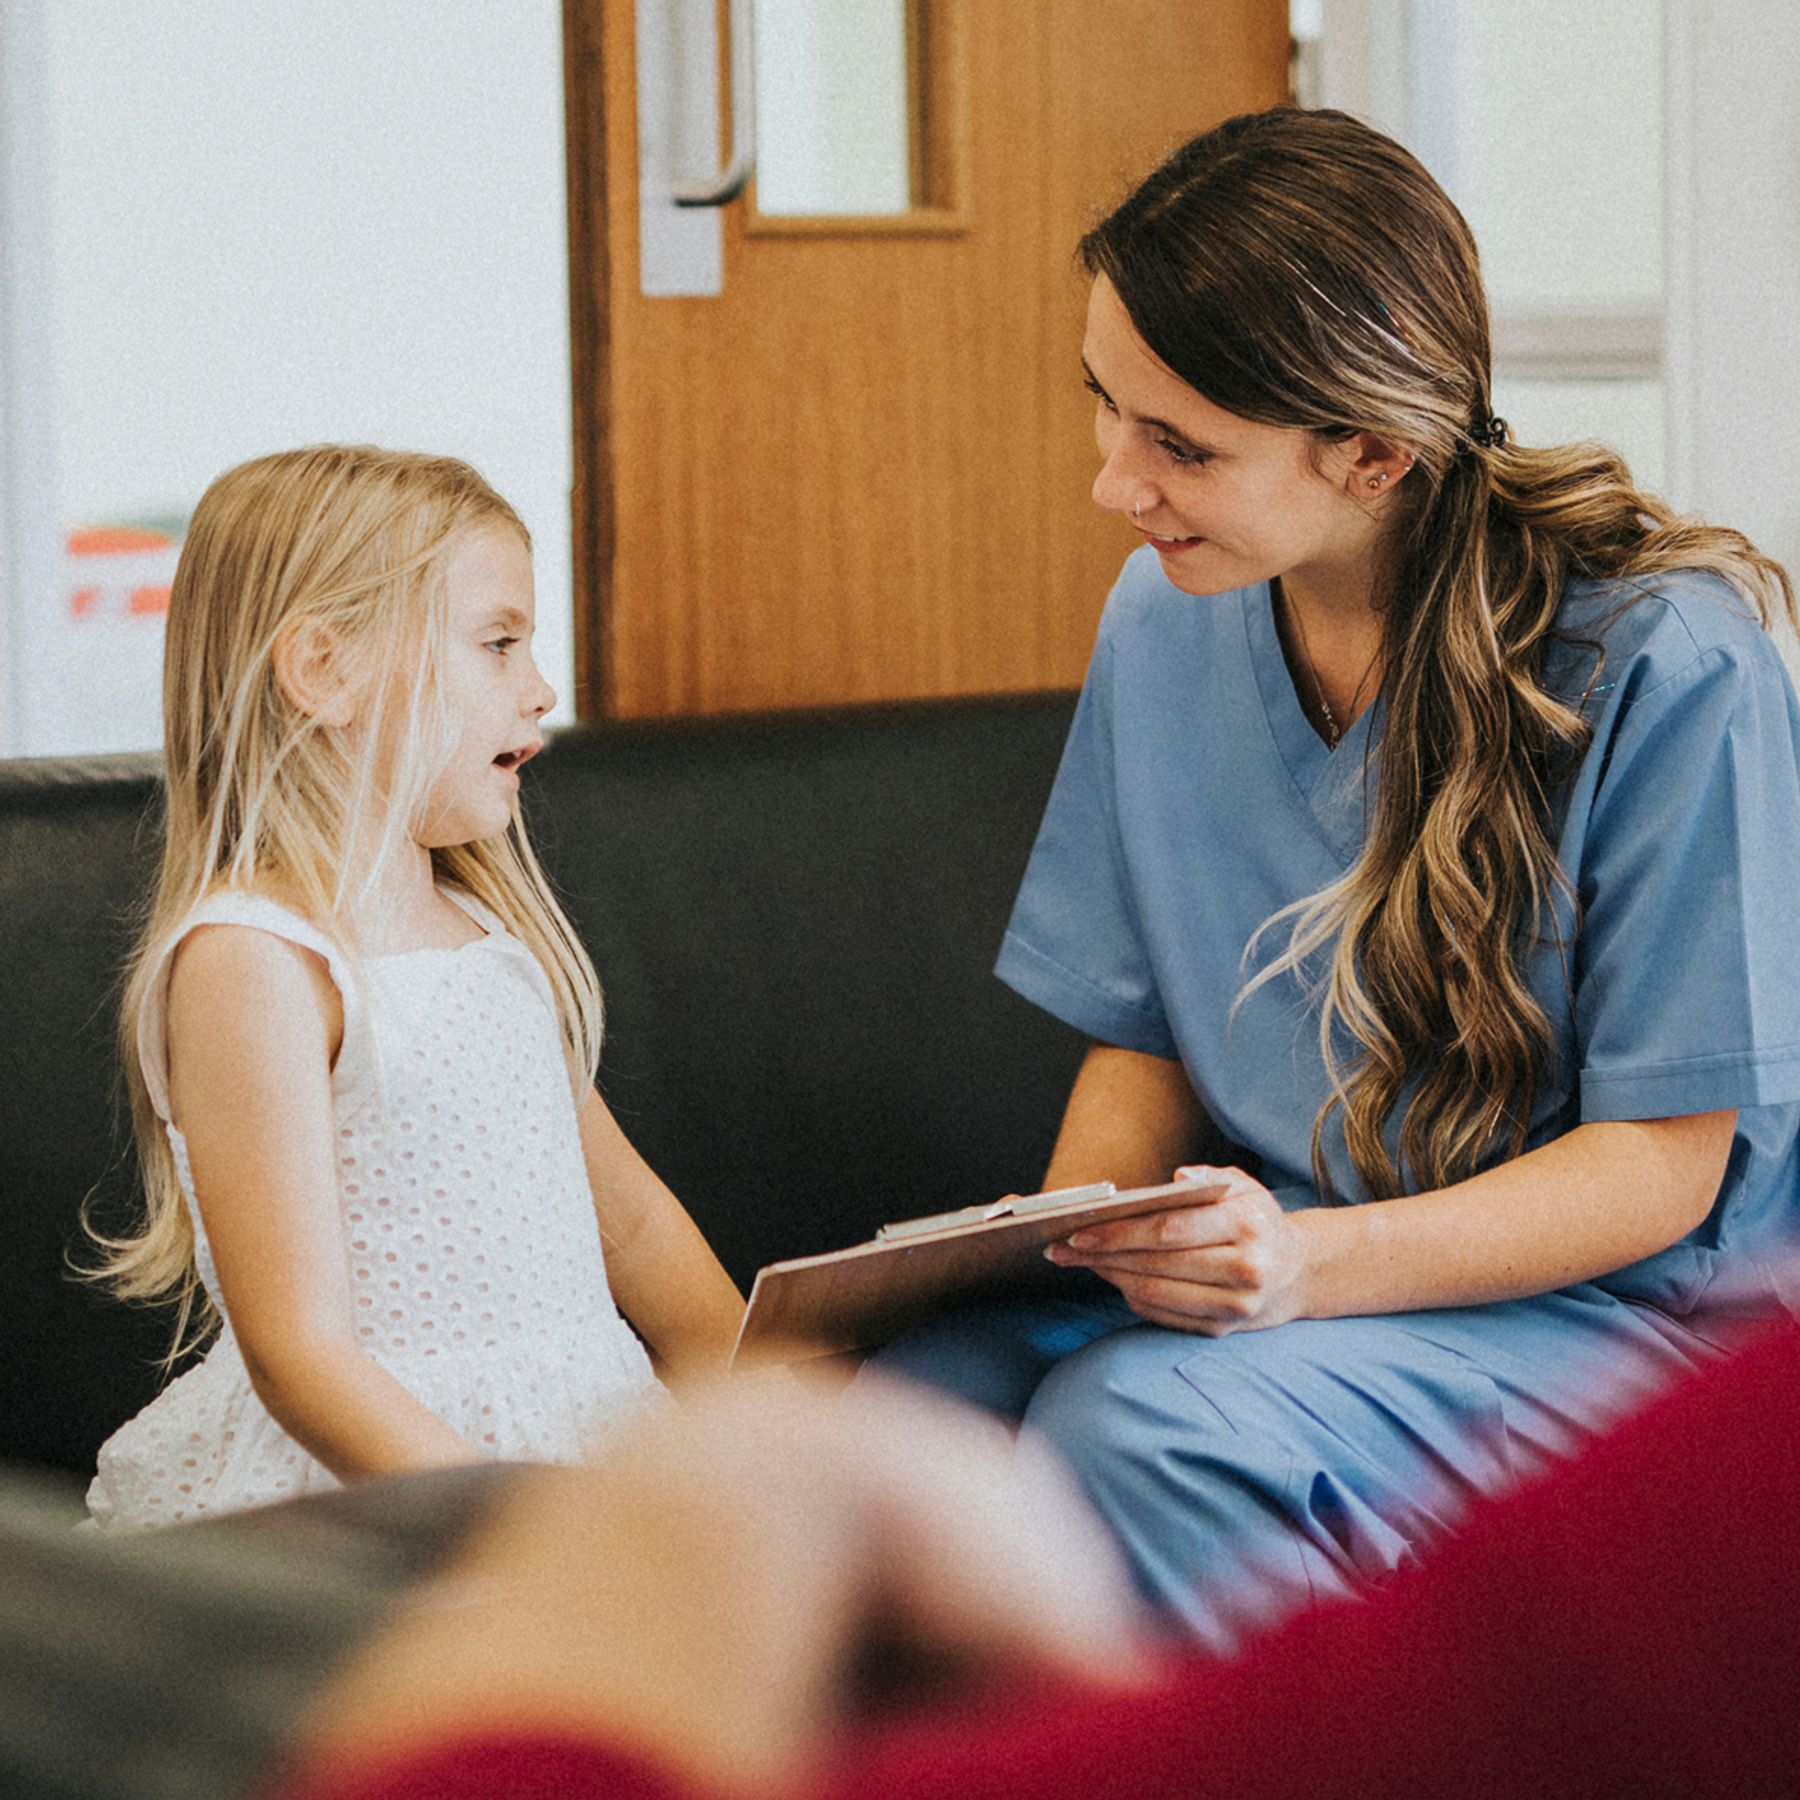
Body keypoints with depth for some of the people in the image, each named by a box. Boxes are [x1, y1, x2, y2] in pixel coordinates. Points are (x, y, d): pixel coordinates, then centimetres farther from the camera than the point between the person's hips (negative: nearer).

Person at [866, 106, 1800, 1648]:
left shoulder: (1666, 667, -14)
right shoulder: (1165, 618, 5)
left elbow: (1665, 1163, -12)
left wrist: (1321, 1264, -27)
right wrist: (1074, 1236, -9)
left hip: (1606, 1304, -5)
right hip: (1278, 1266, 5)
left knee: (1128, 1432, -33)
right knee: (919, 1394, -27)